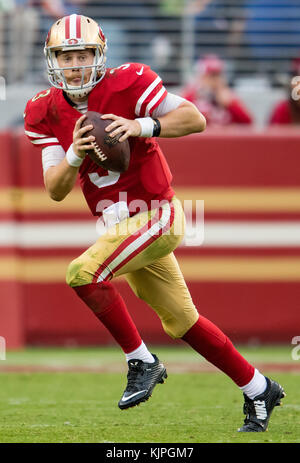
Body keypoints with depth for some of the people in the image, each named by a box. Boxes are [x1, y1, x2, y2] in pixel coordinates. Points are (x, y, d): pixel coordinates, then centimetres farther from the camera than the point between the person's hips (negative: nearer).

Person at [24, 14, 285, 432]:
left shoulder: (126, 84, -15)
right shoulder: (46, 112, 1)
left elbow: (195, 119, -16)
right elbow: (56, 191, -3)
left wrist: (143, 126, -30)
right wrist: (74, 154, -23)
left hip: (156, 214, -7)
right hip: (123, 224, 7)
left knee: (83, 272, -25)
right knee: (182, 323, 14)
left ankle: (142, 362, -11)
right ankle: (260, 391, 27)